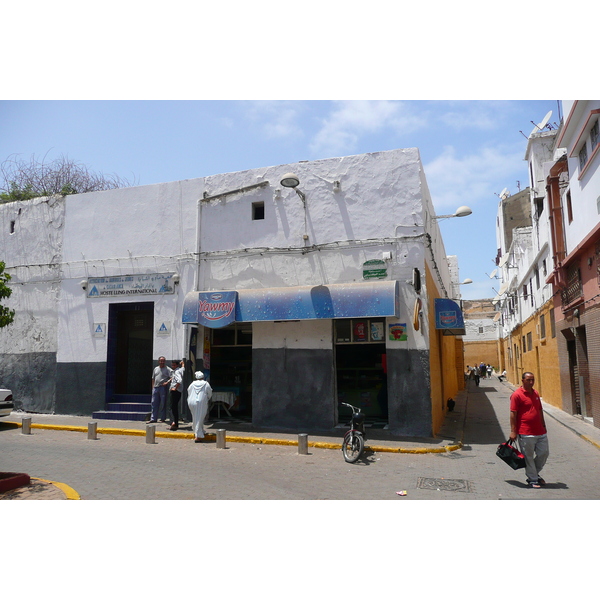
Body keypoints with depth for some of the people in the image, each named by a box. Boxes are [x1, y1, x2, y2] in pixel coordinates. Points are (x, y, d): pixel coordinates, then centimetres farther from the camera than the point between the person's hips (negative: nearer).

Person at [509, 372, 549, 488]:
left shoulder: (535, 393, 14)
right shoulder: (517, 394, -10)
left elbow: (540, 411, 22)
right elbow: (513, 414, -12)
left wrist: (543, 426, 22)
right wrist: (513, 431, -15)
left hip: (540, 432, 7)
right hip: (526, 433, -7)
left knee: (544, 453, 12)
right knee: (528, 457, 1)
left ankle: (534, 473, 32)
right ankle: (532, 479, 15)